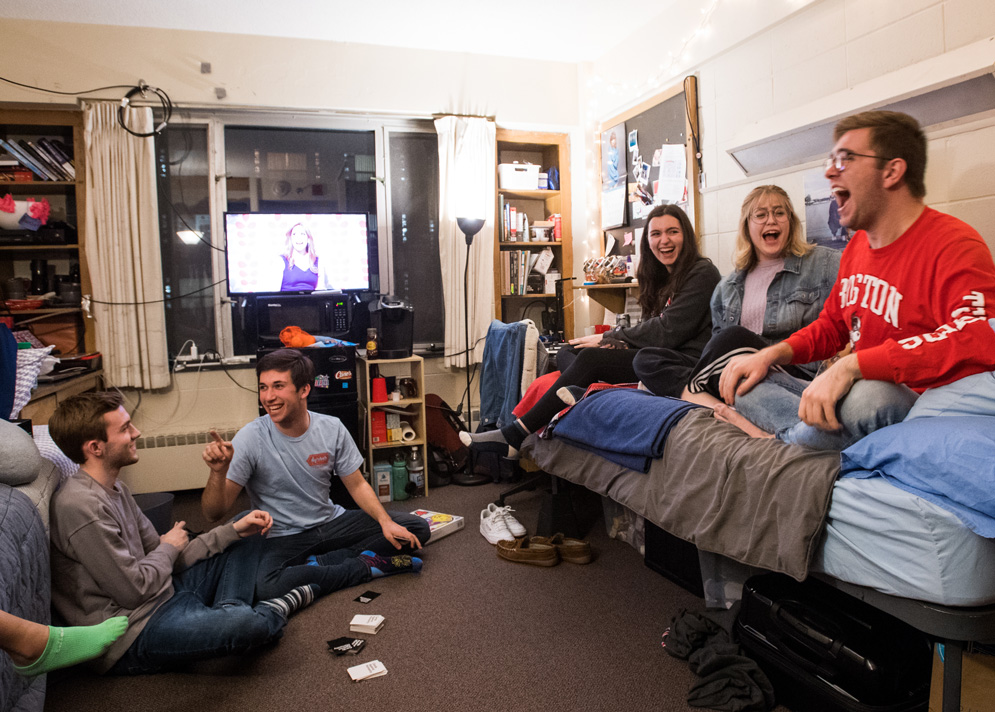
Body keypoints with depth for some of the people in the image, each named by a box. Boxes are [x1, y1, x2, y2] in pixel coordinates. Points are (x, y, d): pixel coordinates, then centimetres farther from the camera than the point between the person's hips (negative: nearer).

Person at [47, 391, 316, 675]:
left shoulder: (115, 489, 10)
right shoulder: (82, 506, -22)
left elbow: (172, 558, 11)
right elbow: (134, 590, -21)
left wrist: (236, 530, 1)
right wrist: (169, 547, -1)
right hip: (133, 635, -10)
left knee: (247, 538, 17)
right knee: (247, 624, -35)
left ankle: (226, 617, -6)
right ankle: (274, 613, 2)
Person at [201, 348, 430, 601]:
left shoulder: (332, 428, -6)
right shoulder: (250, 439, -15)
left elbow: (357, 485, 4)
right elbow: (214, 514, -14)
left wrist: (385, 521, -12)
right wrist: (218, 472, -34)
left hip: (332, 523, 4)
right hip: (282, 539, -3)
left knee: (416, 528, -8)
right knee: (265, 586, -38)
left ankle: (320, 563, -14)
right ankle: (365, 565, -18)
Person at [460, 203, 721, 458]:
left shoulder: (702, 273, -6)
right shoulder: (661, 276, 21)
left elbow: (669, 331, -14)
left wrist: (607, 338, -9)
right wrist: (619, 343, -6)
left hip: (687, 362, -9)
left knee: (590, 358, -25)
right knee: (566, 354, -3)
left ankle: (516, 435, -25)